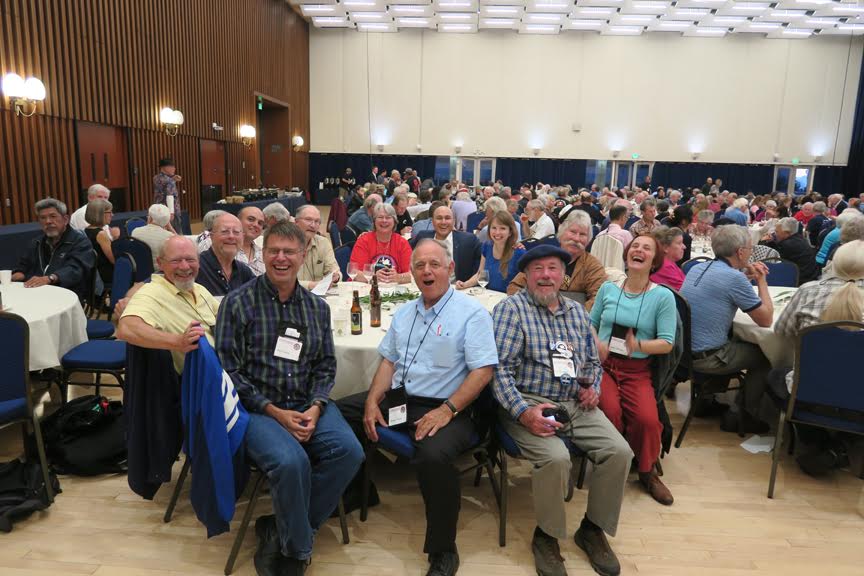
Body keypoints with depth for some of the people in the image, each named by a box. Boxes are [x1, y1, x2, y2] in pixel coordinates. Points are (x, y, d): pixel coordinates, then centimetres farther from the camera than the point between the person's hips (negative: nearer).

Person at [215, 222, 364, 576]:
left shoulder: (317, 307, 10)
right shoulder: (238, 303, -2)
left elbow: (326, 366, 10)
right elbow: (230, 368, -6)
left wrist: (315, 407, -9)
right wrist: (274, 411, -13)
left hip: (307, 405, 4)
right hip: (257, 407, -4)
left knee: (349, 451, -21)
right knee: (292, 461, -31)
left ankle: (281, 531, 0)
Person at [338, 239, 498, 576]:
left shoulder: (471, 313, -5)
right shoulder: (404, 313, 17)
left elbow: (483, 371, -12)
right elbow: (388, 361, 17)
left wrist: (447, 411, -21)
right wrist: (372, 401, 1)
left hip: (442, 407, -7)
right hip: (396, 398, 7)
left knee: (433, 455, -35)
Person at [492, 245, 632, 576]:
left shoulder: (578, 312, 15)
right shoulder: (511, 309, -5)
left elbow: (593, 361, 25)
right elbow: (500, 368, -13)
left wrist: (593, 387, 4)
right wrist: (523, 412, -23)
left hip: (576, 404, 6)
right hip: (528, 404, -6)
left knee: (619, 452, -13)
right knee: (556, 458, -30)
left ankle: (593, 529, 12)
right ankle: (546, 535, 0)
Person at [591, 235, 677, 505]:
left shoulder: (663, 297, 0)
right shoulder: (608, 288, 6)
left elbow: (667, 343, -4)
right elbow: (590, 324, 15)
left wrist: (638, 345, -22)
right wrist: (596, 344, -6)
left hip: (637, 371, 0)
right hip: (603, 364, 1)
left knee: (647, 418, -25)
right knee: (610, 412, -27)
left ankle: (647, 472, 6)